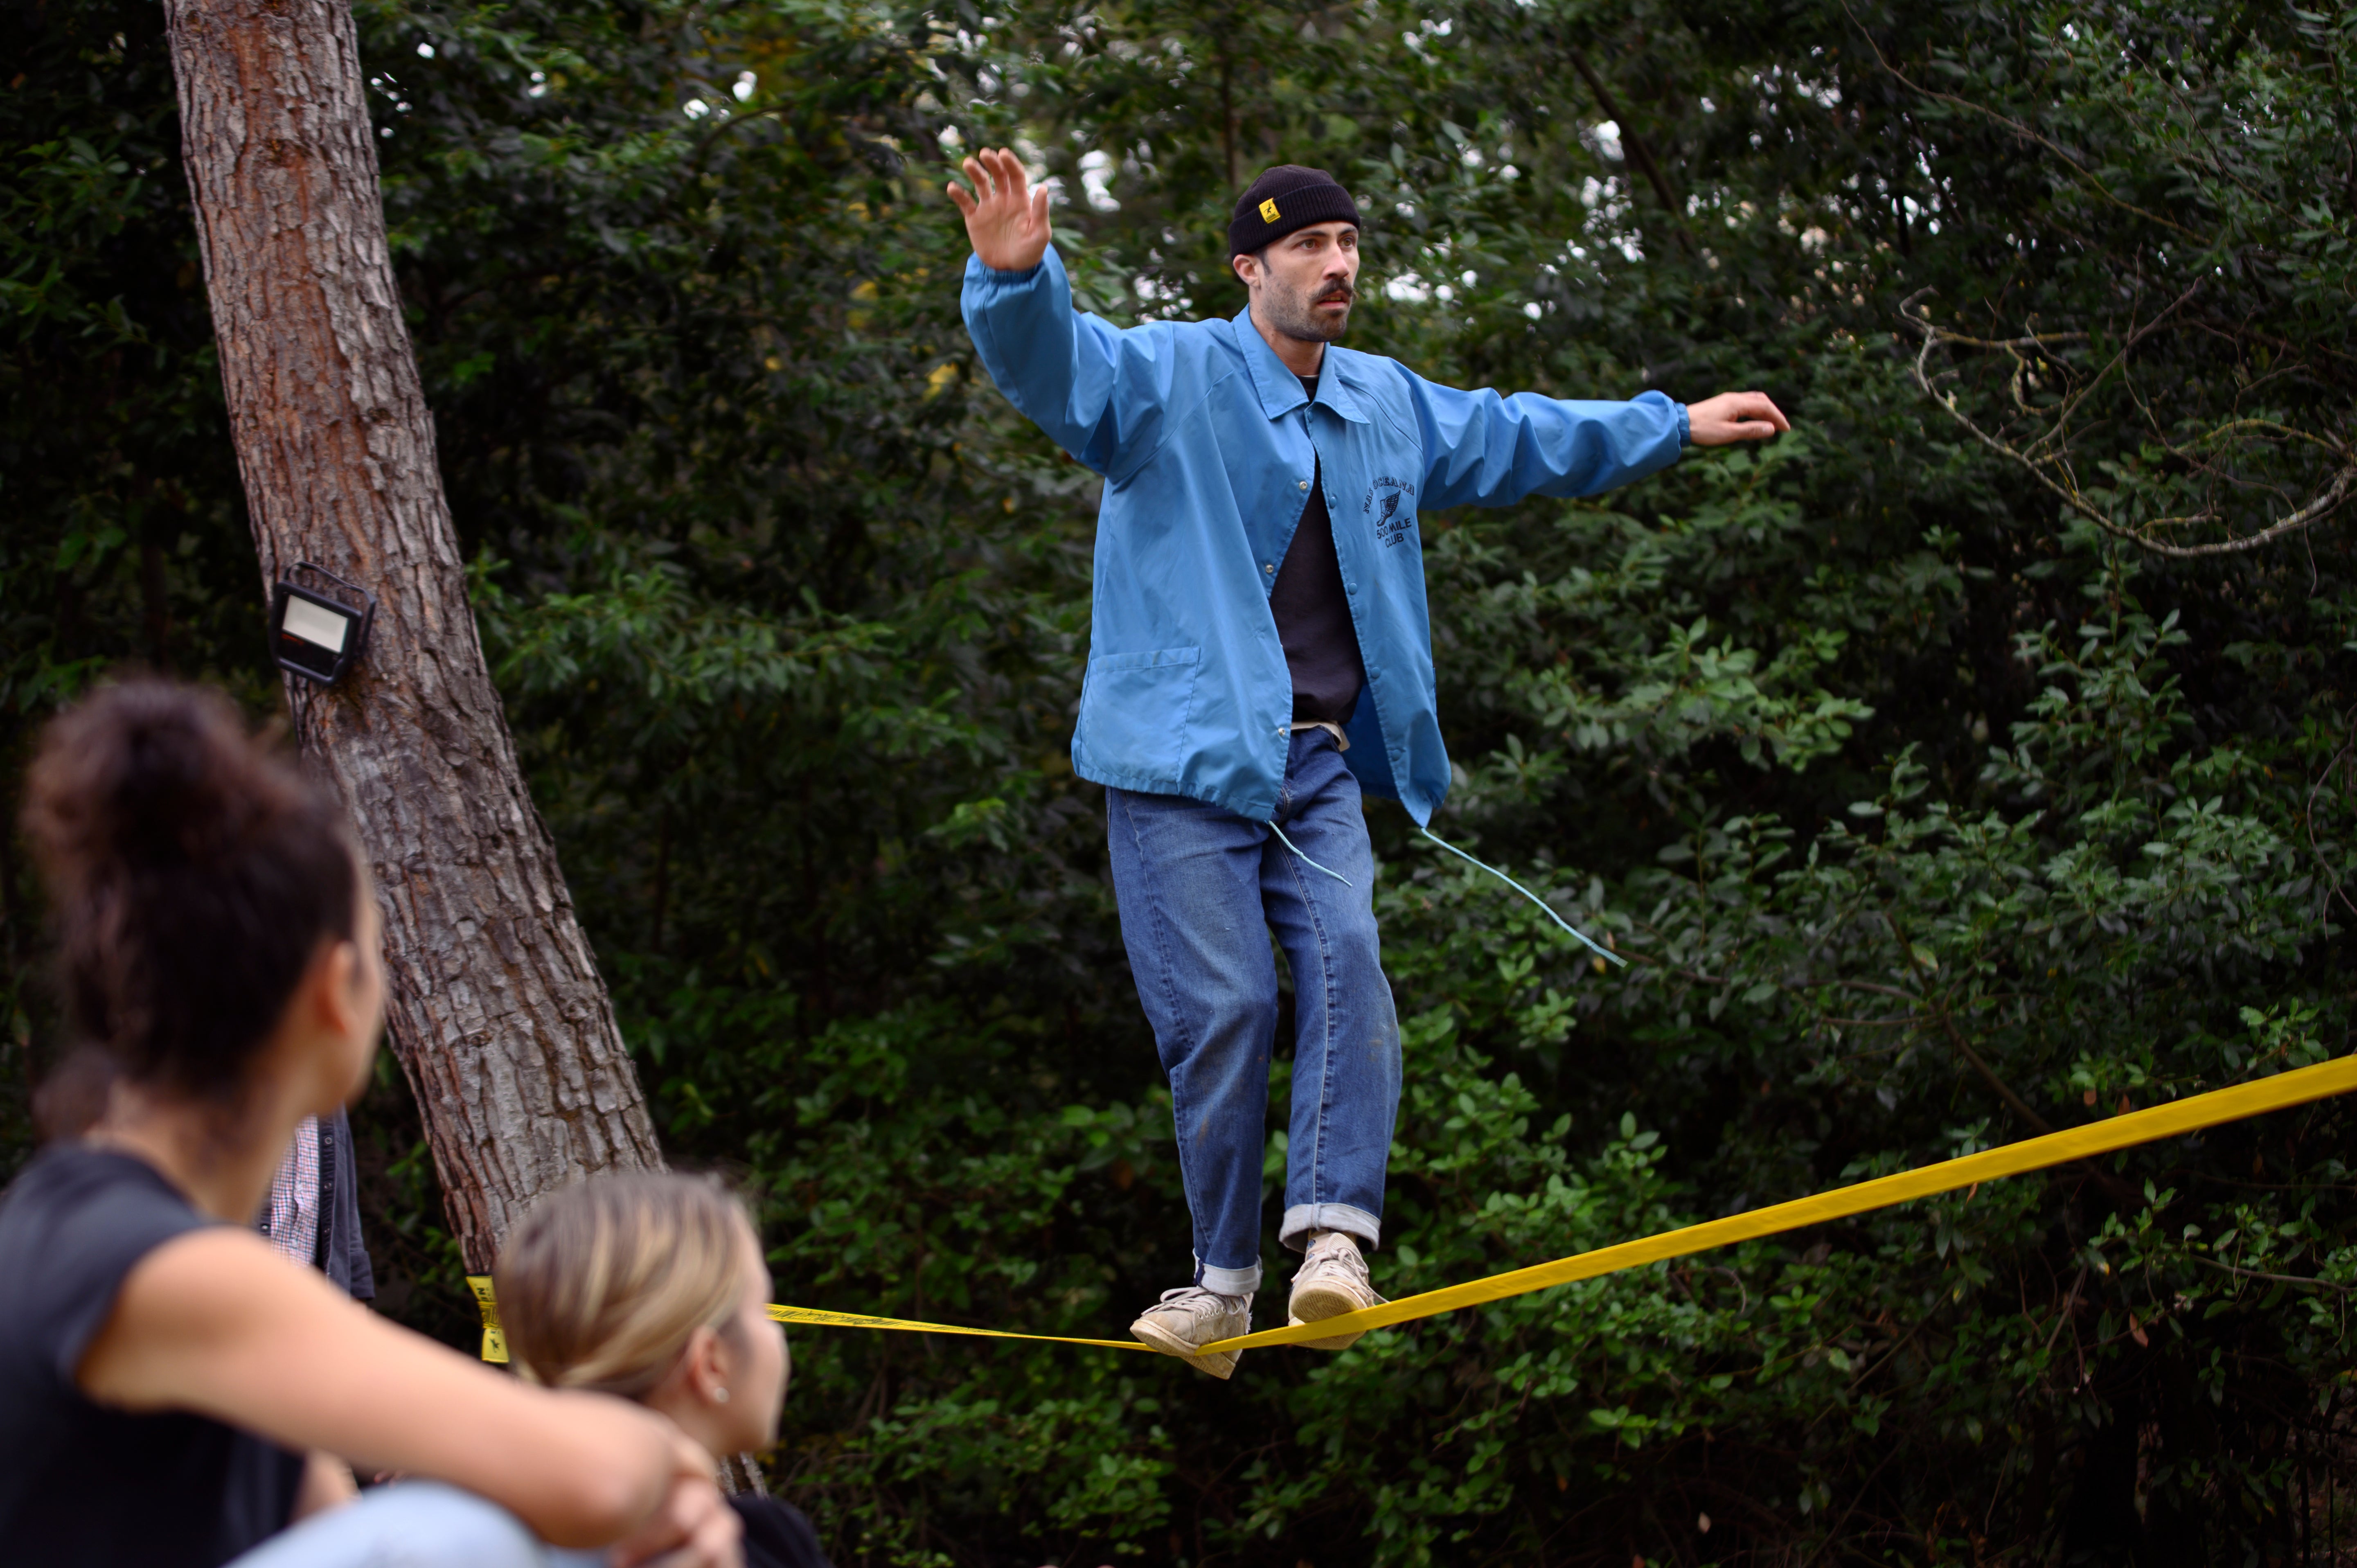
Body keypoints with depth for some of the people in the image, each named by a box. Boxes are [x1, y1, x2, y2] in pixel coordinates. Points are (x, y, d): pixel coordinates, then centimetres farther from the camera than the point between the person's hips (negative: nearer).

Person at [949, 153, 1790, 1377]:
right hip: (1184, 763, -5)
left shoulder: (1388, 405, 17)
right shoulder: (1169, 378, -5)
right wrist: (1016, 276, -47)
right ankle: (1225, 1275, 5)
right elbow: (1051, 365, -25)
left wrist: (1672, 428, 37)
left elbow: (1516, 441, 32)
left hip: (1320, 766, 5)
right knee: (1223, 1008, -9)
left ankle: (1332, 1234, -24)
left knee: (1346, 962, -18)